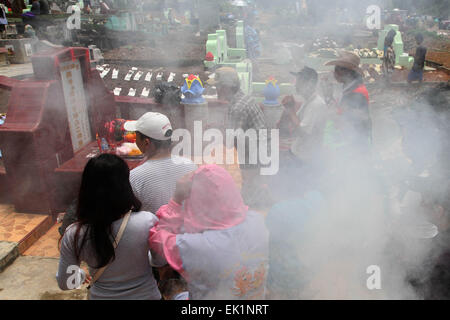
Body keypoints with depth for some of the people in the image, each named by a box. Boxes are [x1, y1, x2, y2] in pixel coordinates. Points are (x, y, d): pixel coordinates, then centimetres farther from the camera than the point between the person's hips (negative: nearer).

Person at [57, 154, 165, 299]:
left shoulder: (74, 235, -23)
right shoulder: (148, 222, -29)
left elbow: (65, 283, -8)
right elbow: (160, 261, -10)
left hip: (101, 295, 1)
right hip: (146, 294, 0)